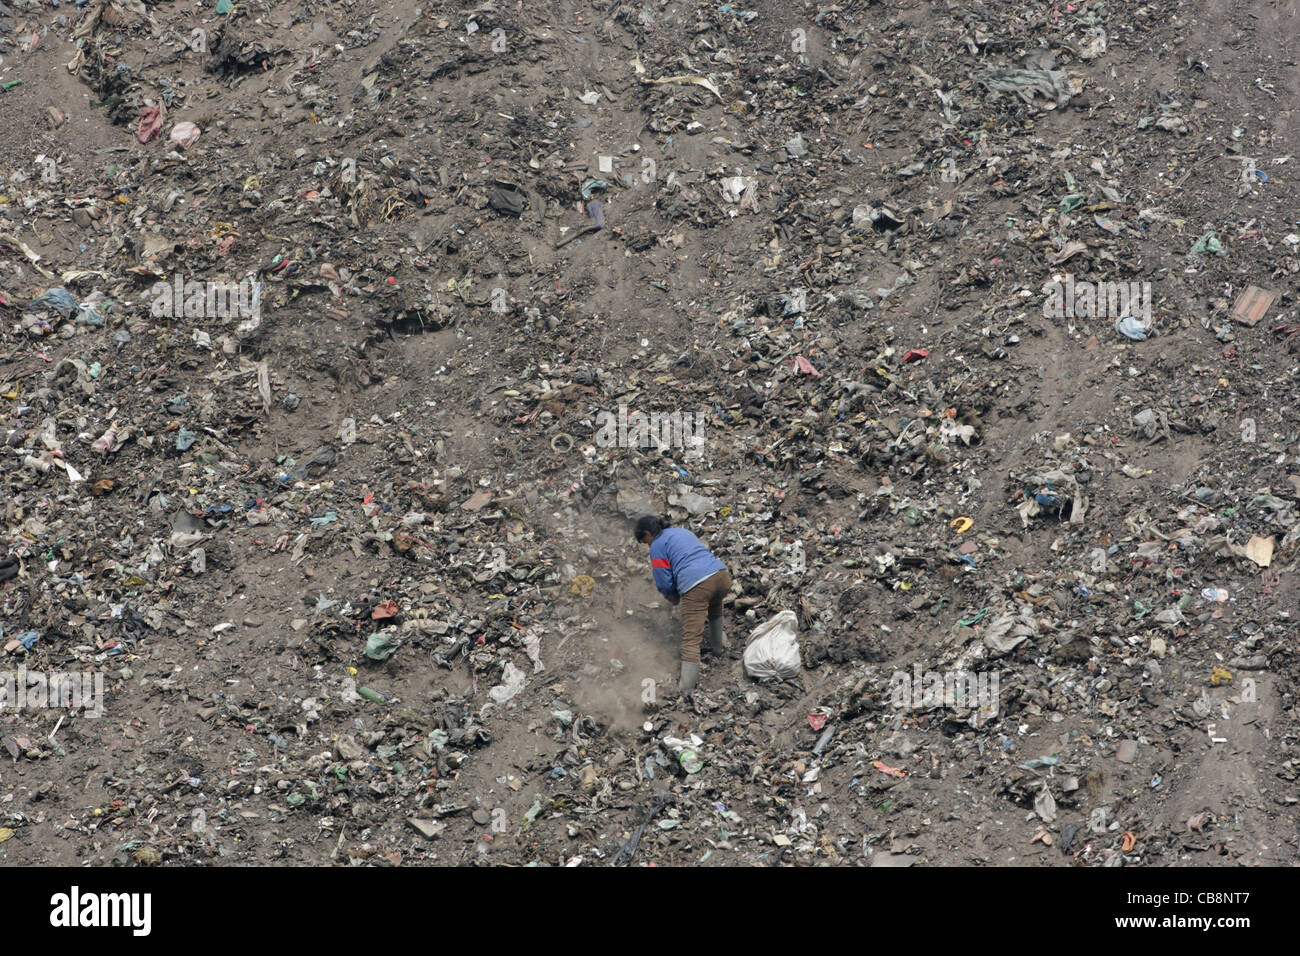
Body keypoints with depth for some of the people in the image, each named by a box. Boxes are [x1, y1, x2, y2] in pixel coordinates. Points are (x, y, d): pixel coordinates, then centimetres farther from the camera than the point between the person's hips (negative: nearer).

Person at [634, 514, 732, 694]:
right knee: (715, 607, 41)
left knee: (691, 637, -6)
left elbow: (664, 583, 5)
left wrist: (674, 599, 26)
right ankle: (716, 644, 54)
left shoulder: (657, 546, 7)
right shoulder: (682, 531, 28)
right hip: (722, 575, 7)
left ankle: (687, 687, -9)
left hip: (696, 586, -7)